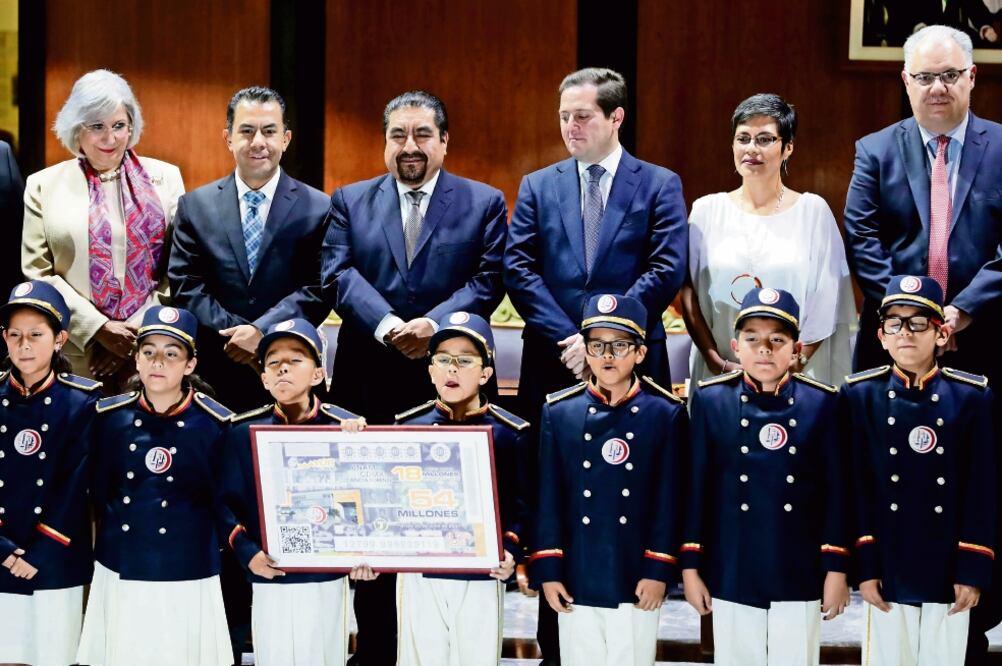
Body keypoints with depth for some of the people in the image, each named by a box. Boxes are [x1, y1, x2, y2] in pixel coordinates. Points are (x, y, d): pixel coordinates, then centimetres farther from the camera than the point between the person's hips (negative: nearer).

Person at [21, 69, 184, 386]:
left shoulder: (165, 177, 8)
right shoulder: (43, 185, 6)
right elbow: (37, 273, 1)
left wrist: (143, 334, -7)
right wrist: (99, 328, -8)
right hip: (76, 354, 0)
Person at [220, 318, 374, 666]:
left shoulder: (347, 427, -1)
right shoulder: (243, 431, 0)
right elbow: (227, 501, 1)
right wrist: (247, 552, -10)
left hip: (328, 578, 0)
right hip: (270, 581, 0)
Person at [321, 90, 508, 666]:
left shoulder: (485, 203, 8)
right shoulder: (350, 202, 12)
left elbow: (488, 280, -2)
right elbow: (339, 275, 0)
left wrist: (435, 323, -17)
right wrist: (387, 326, -17)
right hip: (370, 382, 2)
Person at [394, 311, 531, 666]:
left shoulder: (509, 433, 1)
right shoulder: (408, 427, 5)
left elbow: (520, 504, -1)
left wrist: (511, 550, -15)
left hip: (481, 577, -1)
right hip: (418, 573, 1)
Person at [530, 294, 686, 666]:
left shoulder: (666, 413, -1)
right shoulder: (558, 412, 2)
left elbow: (670, 499, -2)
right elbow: (548, 497, 2)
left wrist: (659, 571, -7)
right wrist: (547, 571, -2)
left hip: (637, 583, -1)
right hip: (576, 581, 1)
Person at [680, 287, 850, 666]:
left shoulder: (822, 402, -2)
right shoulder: (711, 400, -2)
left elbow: (836, 490, 0)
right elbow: (695, 486, 0)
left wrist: (836, 568, -2)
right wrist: (690, 566, 0)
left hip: (800, 575, 0)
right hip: (731, 574, 0)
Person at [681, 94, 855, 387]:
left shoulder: (813, 210, 2)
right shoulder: (707, 210, 5)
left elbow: (827, 302, 0)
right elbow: (689, 296, 3)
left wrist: (796, 362, -10)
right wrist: (719, 363, -7)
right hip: (719, 374, 1)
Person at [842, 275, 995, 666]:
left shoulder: (973, 397, -1)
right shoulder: (860, 395, -2)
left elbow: (982, 491, -2)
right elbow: (857, 486, -3)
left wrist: (974, 570, -6)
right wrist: (865, 566, -7)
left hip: (949, 573, 0)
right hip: (889, 570, 0)